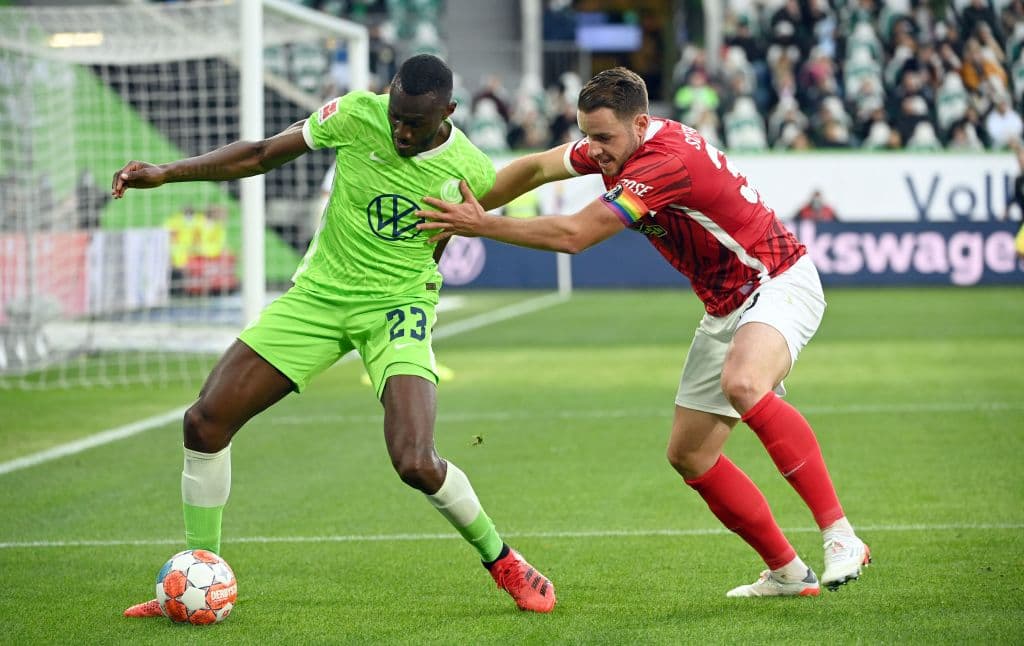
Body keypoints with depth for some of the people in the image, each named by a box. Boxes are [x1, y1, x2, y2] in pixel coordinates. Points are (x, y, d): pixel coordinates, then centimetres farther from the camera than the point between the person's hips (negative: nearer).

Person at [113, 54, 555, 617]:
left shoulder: (471, 174, -13)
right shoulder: (357, 115, -12)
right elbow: (262, 154, -1)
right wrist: (167, 173, -4)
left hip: (397, 305, -3)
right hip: (316, 295, 3)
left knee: (415, 464, -22)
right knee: (205, 421, -5)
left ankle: (502, 562, 6)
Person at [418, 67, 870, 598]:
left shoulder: (666, 163, -29)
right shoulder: (616, 143, -1)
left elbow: (572, 236, -29)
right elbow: (536, 168, 14)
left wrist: (484, 226, -22)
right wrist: (467, 213, 7)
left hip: (779, 284, -10)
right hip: (726, 308, 10)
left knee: (743, 384, -40)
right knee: (689, 455, 7)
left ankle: (839, 534, -36)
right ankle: (786, 572, 19)